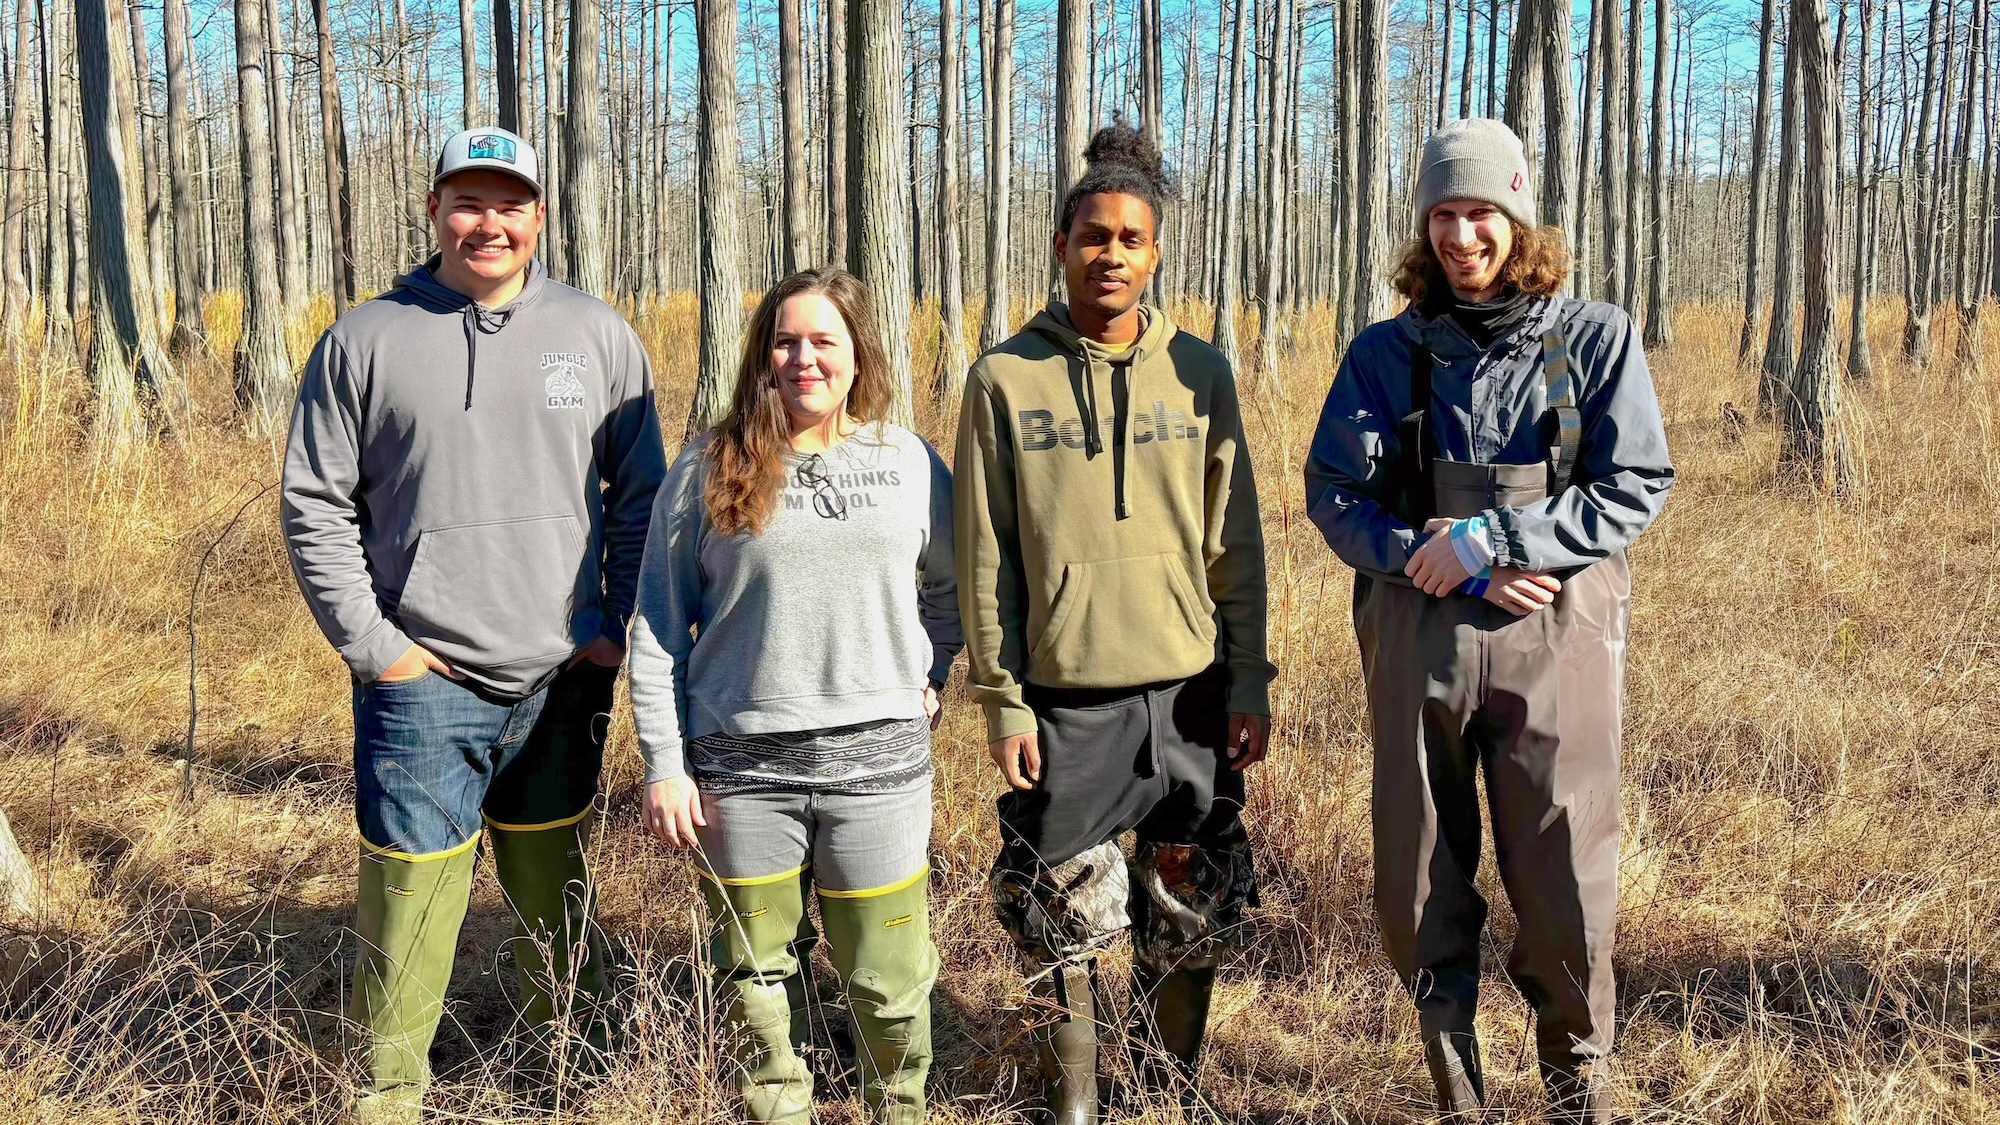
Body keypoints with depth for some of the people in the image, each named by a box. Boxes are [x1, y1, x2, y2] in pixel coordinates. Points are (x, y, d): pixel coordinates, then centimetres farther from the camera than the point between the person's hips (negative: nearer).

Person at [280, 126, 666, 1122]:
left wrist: (621, 627, 1)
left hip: (564, 677, 2)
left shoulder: (598, 336, 4)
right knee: (410, 892, 0)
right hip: (422, 685, -2)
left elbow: (640, 497, 9)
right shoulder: (365, 341, 0)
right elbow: (315, 506, 1)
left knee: (553, 882, 15)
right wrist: (371, 644, -6)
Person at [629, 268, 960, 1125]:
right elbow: (658, 630, 2)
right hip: (741, 766, 0)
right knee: (759, 973, 10)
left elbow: (951, 585, 22)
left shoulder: (909, 462, 5)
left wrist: (930, 676, 10)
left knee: (888, 974, 5)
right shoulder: (708, 472, 1)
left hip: (878, 757, 0)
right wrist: (664, 765, -2)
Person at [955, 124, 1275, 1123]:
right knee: (1065, 917, 5)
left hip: (1191, 691, 2)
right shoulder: (1006, 378, 0)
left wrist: (1251, 677, 3)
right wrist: (1000, 697, -3)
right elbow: (984, 552, 0)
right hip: (1065, 695, -2)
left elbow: (1235, 540, 7)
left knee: (1190, 915, 10)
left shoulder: (1197, 373, 4)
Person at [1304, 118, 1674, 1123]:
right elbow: (1333, 491, 2)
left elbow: (1637, 486, -4)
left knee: (1563, 880, 2)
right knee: (1419, 884, 8)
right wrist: (1438, 565, -12)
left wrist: (1490, 540, -13)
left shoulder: (1597, 339, 2)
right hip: (1417, 637, 2)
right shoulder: (1388, 352, 6)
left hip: (1557, 637, -1)